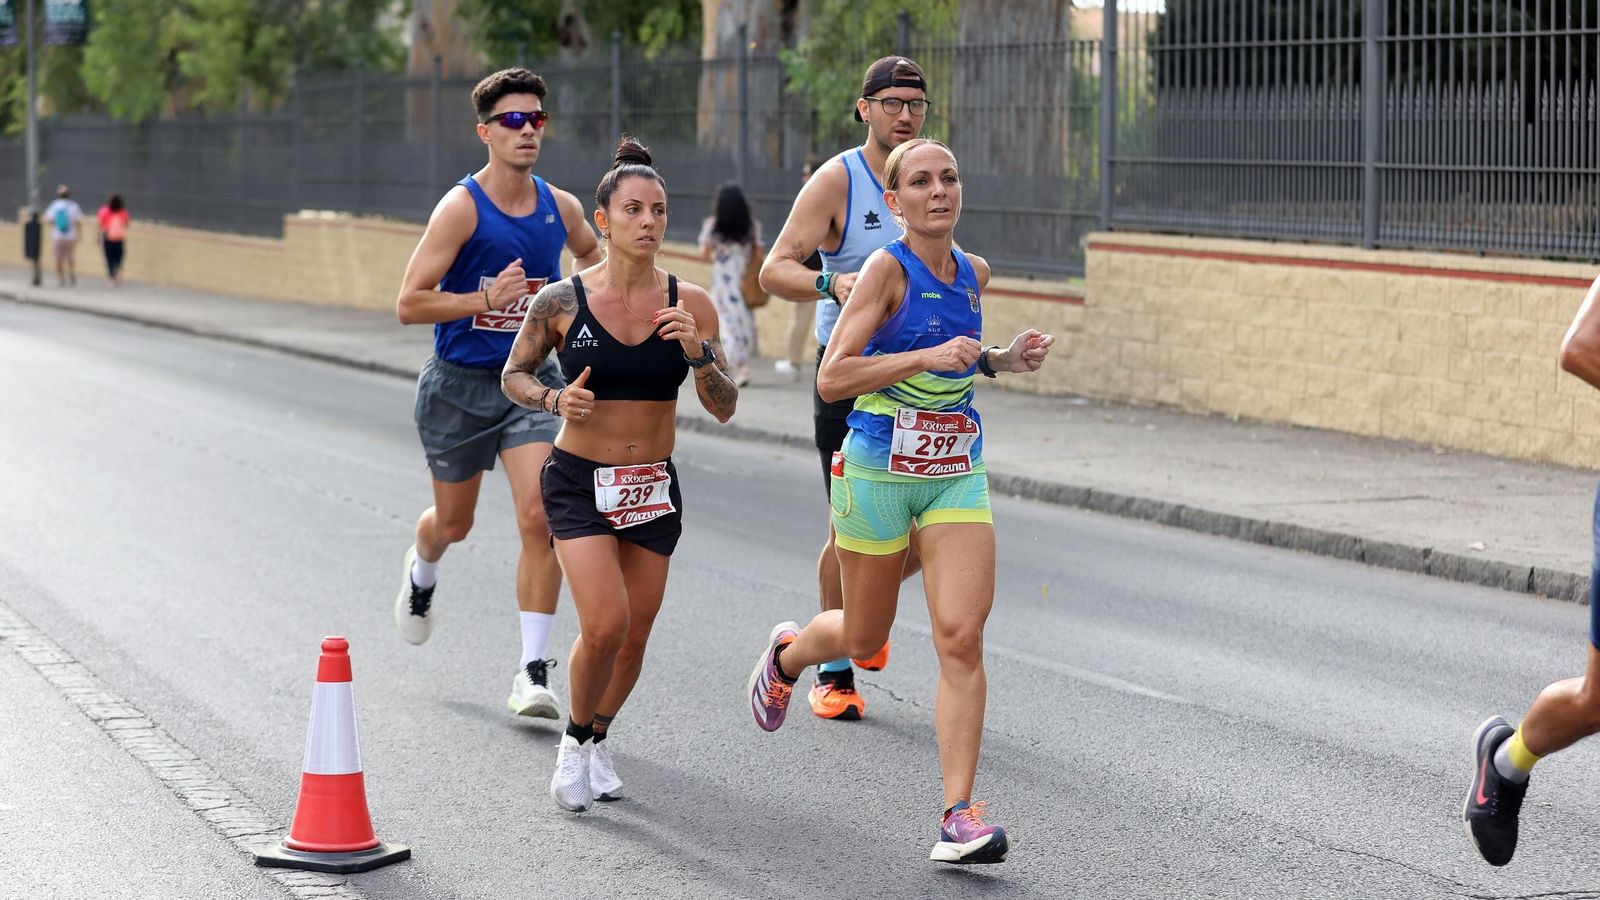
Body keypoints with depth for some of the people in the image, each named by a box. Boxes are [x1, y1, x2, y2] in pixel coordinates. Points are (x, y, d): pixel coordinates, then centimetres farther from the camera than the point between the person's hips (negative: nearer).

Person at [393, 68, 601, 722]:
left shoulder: (561, 208, 0)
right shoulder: (462, 208, -15)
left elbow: (591, 255, 25)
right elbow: (409, 304, -17)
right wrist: (486, 300, -28)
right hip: (458, 384, -2)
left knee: (539, 517, -14)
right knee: (454, 523, 15)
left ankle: (532, 672, -11)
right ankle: (421, 574, 53)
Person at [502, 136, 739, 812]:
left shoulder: (690, 305, -6)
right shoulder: (562, 300, -10)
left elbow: (724, 408, -5)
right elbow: (514, 375, 4)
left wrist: (697, 351, -23)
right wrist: (555, 399, -16)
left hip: (653, 487, 3)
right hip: (579, 482, -3)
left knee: (633, 637, 10)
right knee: (604, 627, -18)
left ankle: (598, 740, 39)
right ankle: (575, 740, 11)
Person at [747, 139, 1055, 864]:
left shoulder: (973, 274, 7)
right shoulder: (887, 269, -12)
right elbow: (831, 377, -18)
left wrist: (1002, 360, 6)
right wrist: (927, 356, -26)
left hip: (957, 472, 4)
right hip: (880, 470, -4)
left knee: (961, 637, -13)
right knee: (864, 638, 13)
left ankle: (959, 816, -12)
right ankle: (787, 654, 50)